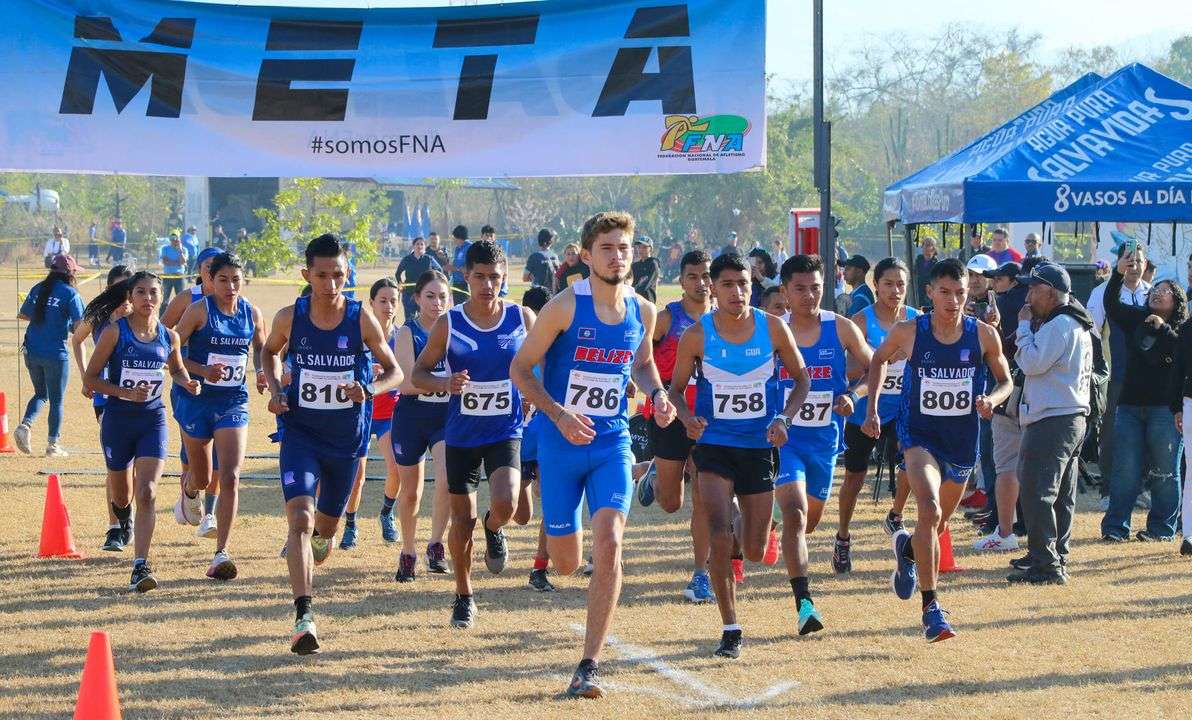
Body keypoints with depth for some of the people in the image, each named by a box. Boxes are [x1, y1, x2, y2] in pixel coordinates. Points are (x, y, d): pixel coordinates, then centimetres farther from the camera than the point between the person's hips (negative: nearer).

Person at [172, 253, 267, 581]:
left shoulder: (252, 313, 1)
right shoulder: (200, 310, -10)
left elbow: (261, 349, 20)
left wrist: (263, 373, -1)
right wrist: (203, 371, -23)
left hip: (234, 403, 2)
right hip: (198, 402, -1)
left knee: (230, 477, -14)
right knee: (202, 478, 14)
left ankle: (221, 554, -12)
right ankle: (188, 492, 54)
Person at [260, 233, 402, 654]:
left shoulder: (361, 319, -9)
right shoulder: (290, 317, -7)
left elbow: (394, 371, -1)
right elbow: (269, 352, 15)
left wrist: (368, 390, -22)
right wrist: (275, 390, -3)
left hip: (345, 437, 2)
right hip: (300, 432, -1)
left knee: (326, 526, 16)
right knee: (300, 517, -21)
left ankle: (310, 553, 53)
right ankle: (303, 616, -27)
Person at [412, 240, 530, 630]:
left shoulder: (522, 319, -5)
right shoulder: (449, 324, -6)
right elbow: (418, 372, 0)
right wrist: (445, 384, -20)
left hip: (506, 432, -1)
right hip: (461, 435, 1)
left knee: (505, 504, -24)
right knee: (462, 521, 7)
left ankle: (494, 529, 14)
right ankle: (464, 597, 28)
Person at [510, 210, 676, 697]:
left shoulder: (642, 313, 1)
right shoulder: (565, 307, -12)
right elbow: (520, 368, -7)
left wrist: (656, 393, 0)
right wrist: (559, 414, -20)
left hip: (612, 443, 2)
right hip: (562, 445, -2)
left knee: (608, 544, -18)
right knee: (566, 563, 7)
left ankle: (589, 666, -13)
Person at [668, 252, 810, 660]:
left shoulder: (773, 329, -6)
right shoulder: (697, 336, -8)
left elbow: (801, 378, 6)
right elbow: (676, 387, 3)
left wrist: (784, 418, -11)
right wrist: (688, 419, -18)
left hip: (760, 447, 2)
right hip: (714, 446, -1)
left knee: (755, 552, 6)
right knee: (719, 536, -19)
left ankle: (742, 526, 46)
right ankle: (730, 630, -8)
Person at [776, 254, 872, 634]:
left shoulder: (841, 329, -2)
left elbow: (873, 368, 9)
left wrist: (851, 397, -9)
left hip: (824, 438, 3)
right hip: (783, 436, -3)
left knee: (810, 520, 18)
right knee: (795, 513, -21)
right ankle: (804, 602, -24)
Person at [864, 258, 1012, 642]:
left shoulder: (983, 335, -8)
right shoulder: (908, 332, -11)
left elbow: (1005, 380, 6)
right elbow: (879, 359, 10)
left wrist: (992, 400, -16)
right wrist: (872, 408, 2)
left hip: (963, 441, 3)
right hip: (919, 434, -3)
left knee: (938, 525, 19)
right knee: (930, 510, -26)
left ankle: (907, 548, 56)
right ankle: (931, 608, -21)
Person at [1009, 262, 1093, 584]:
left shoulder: (1059, 325, -15)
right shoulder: (1079, 326, 18)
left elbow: (1032, 363, -20)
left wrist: (1024, 326, -10)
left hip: (1051, 421, -11)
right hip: (1073, 417, 11)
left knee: (1036, 493, -11)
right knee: (1061, 496, 13)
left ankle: (1045, 565, -13)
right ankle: (1057, 560, 18)